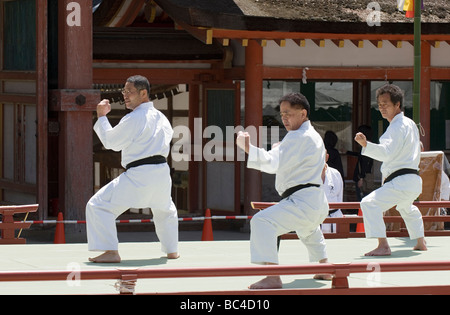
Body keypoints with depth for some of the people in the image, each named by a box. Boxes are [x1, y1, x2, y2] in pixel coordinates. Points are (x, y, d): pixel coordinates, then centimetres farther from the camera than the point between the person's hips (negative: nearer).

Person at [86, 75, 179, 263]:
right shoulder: (160, 117, 13)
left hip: (139, 175, -8)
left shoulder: (134, 119, -11)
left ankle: (111, 252, -14)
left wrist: (101, 117, 7)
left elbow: (110, 141, -4)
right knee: (164, 210, 36)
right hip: (162, 173, 8)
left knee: (99, 206, -5)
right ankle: (172, 250, 39)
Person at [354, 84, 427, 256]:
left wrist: (365, 144, -43)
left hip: (401, 182, -11)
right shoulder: (410, 124, 17)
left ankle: (383, 246, -29)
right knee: (406, 208, 38)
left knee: (370, 203, -22)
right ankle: (421, 242, 49)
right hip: (414, 182, 11)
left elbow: (387, 152, -29)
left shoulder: (398, 127, -14)